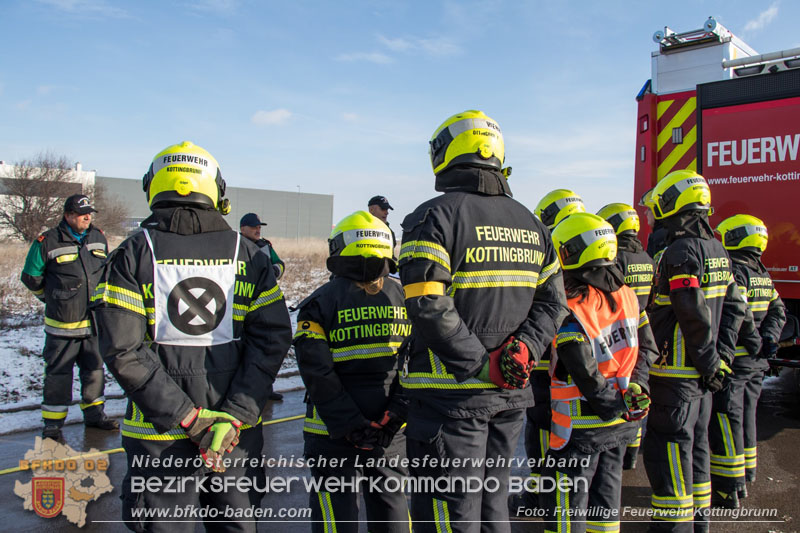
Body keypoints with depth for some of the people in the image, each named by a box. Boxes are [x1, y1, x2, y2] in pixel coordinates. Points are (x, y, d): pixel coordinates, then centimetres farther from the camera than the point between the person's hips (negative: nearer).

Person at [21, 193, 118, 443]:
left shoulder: (98, 238, 7)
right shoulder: (47, 242, -9)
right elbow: (31, 277, 2)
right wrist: (54, 298, 8)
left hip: (94, 322, 5)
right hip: (62, 325, -5)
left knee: (95, 369, 14)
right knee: (58, 374, 2)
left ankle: (94, 413, 29)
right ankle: (53, 424, 13)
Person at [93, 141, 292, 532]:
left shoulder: (133, 254, -5)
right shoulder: (247, 254, 0)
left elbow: (123, 350, -14)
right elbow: (273, 338, -9)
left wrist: (189, 417, -13)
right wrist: (235, 415, -11)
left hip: (160, 437, -1)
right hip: (237, 433, 2)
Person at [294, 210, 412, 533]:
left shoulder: (319, 303, -7)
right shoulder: (405, 299, 2)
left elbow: (319, 376, -13)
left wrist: (350, 426, -11)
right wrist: (395, 414, -6)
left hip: (333, 432, -3)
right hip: (392, 432, 3)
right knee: (391, 505, 19)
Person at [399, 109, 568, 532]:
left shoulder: (433, 217, -10)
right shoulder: (531, 225, 12)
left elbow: (429, 308, -21)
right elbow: (552, 302, 9)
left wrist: (483, 366, -17)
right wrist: (523, 349, -3)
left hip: (452, 395, -6)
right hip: (510, 394, 7)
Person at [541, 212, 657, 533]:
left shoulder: (570, 311, -22)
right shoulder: (626, 295, 0)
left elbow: (587, 376, -22)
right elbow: (647, 348, 6)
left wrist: (616, 406, -9)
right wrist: (633, 391, 2)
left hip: (582, 424, -7)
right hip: (622, 423, 7)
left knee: (564, 503, 6)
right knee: (605, 493, 21)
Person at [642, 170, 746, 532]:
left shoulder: (681, 251, -19)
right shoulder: (717, 250, 11)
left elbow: (696, 317, -23)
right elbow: (734, 307, 14)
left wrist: (710, 362, -12)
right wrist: (721, 357, 10)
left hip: (676, 373, -10)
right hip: (702, 372, 10)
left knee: (667, 452, -2)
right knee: (695, 445, 20)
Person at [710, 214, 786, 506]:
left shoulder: (733, 270, -16)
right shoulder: (762, 274, 12)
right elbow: (777, 311, 11)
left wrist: (755, 342, -13)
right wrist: (768, 339, 0)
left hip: (733, 360, -9)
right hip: (756, 363, 9)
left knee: (726, 422, -1)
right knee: (745, 417, 18)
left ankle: (727, 490, 5)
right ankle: (744, 478, 30)